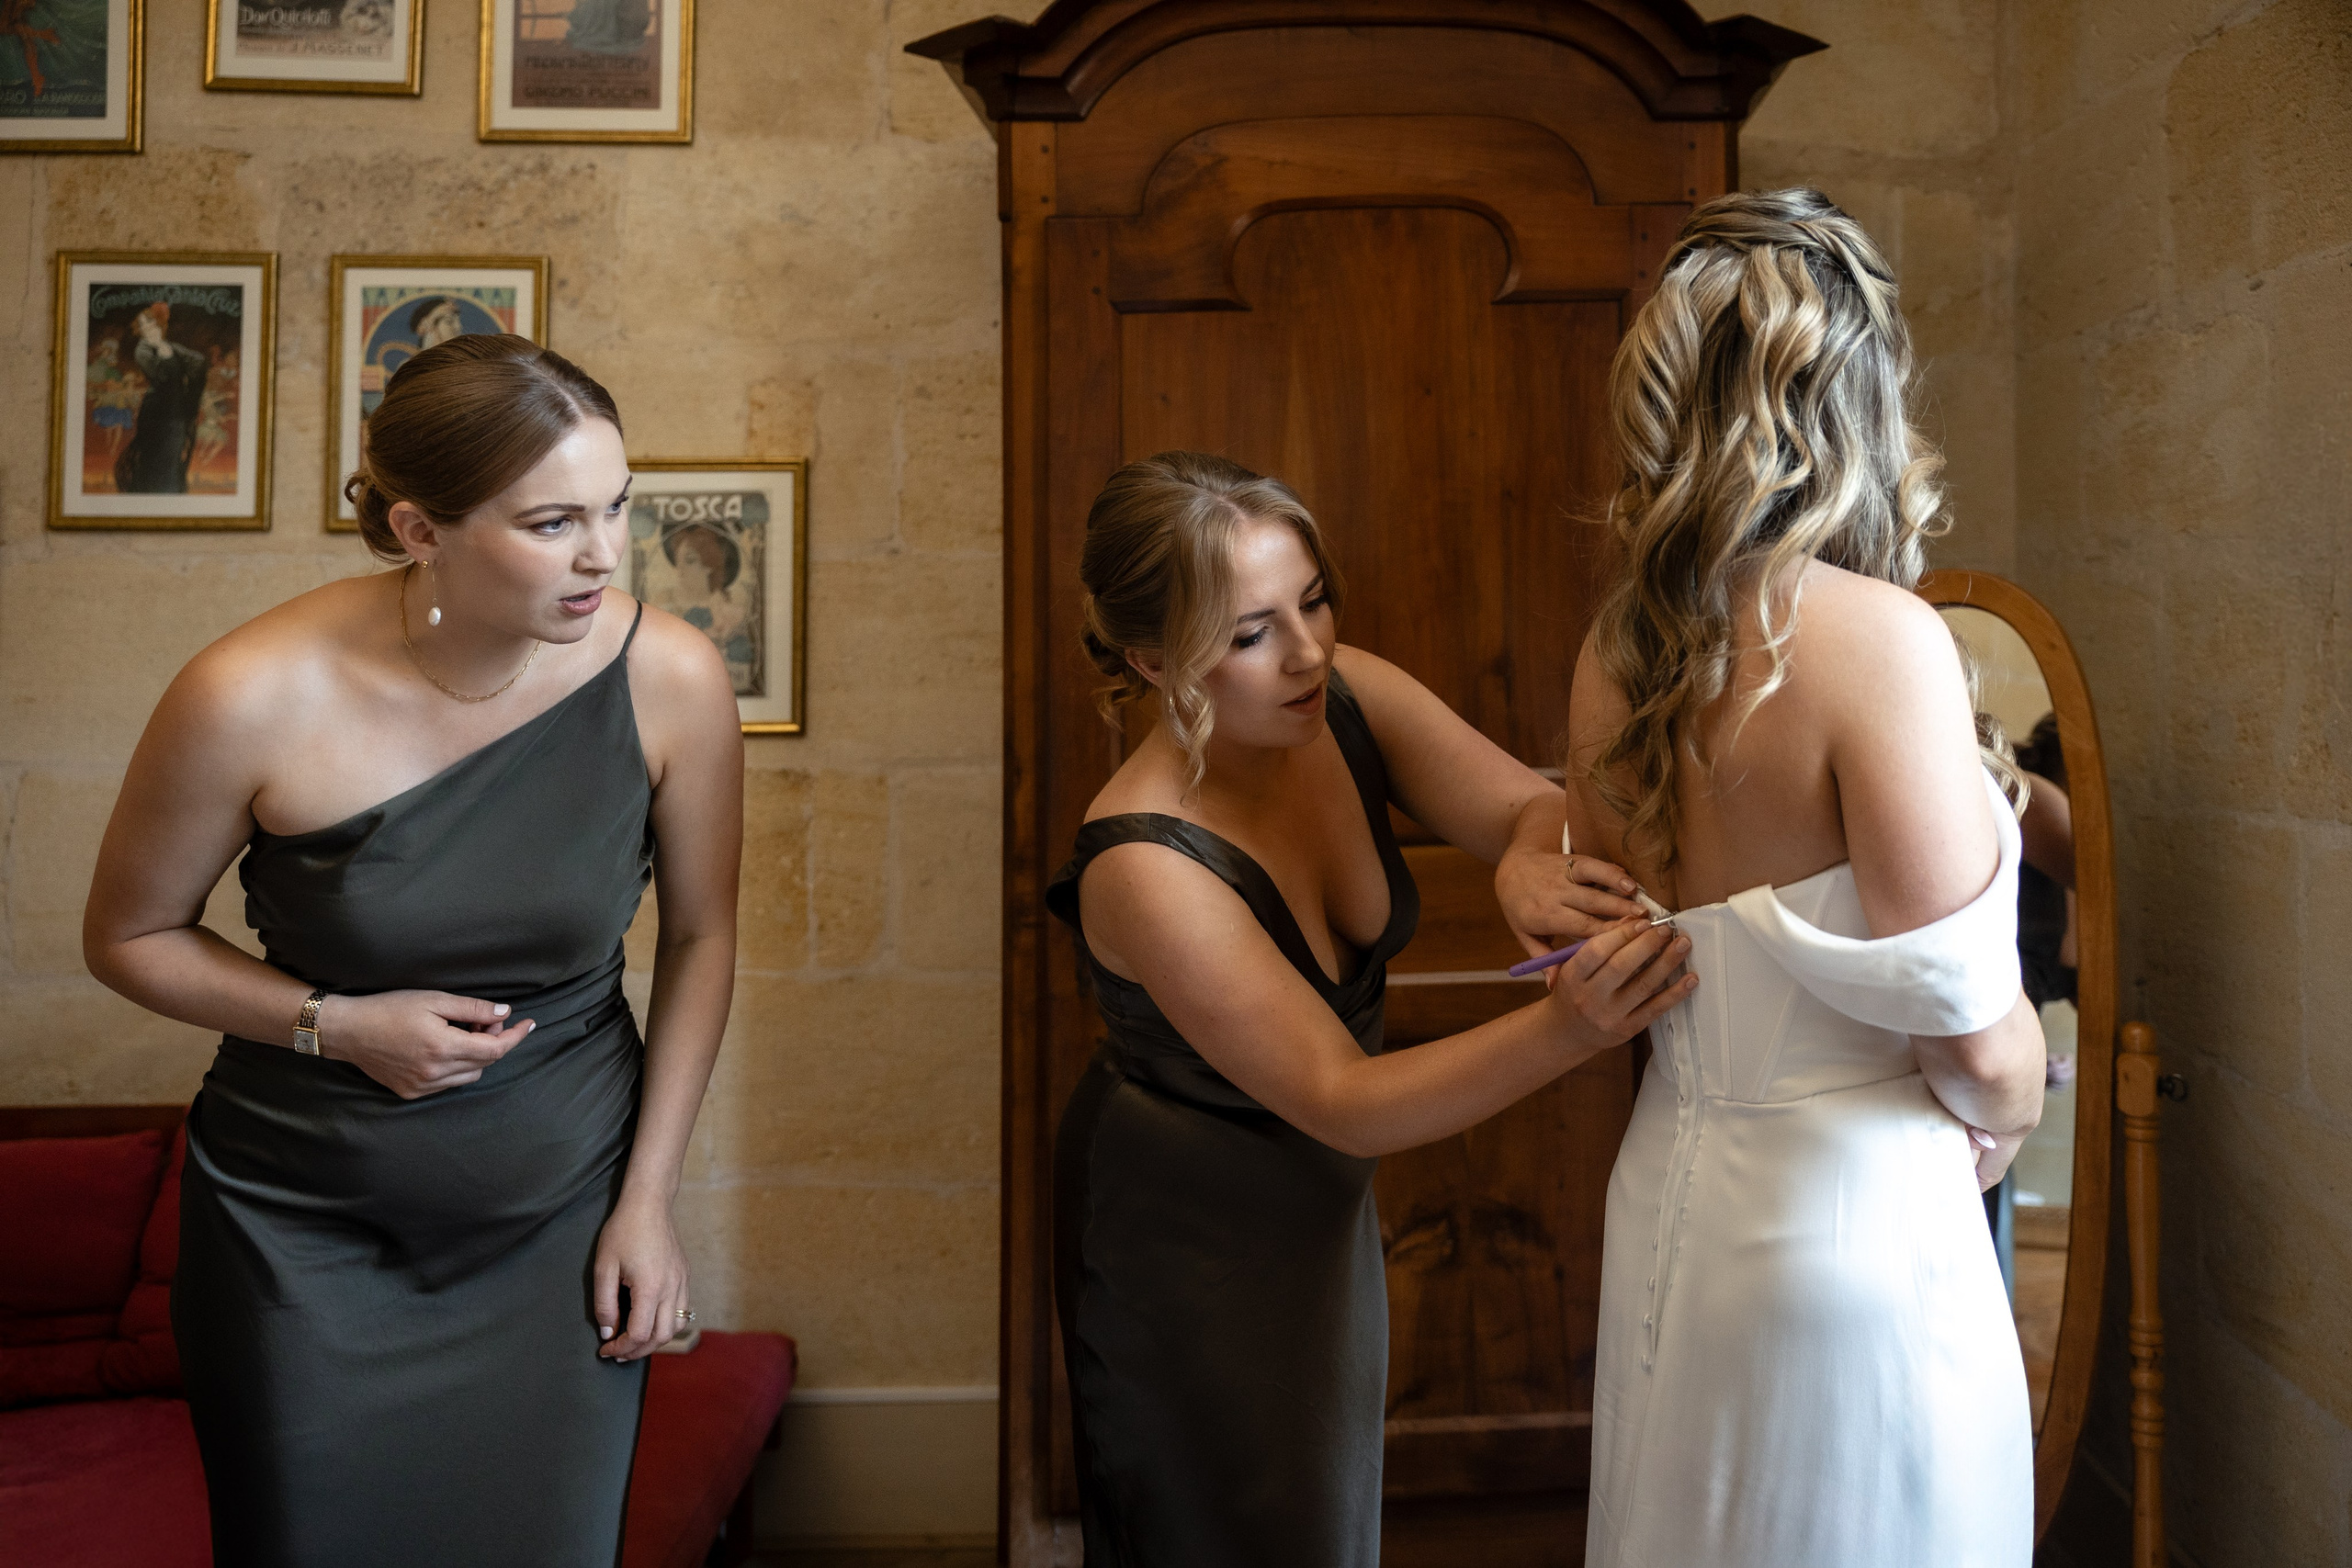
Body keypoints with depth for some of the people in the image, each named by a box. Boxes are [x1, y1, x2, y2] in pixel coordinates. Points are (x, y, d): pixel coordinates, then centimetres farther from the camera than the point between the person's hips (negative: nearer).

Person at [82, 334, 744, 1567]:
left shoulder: (670, 679, -15)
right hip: (303, 1231, 0)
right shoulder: (256, 698, -19)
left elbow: (700, 935, -1)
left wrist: (647, 1200, -1)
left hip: (558, 1221, 1)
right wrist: (337, 1025, -16)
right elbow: (128, 937, -1)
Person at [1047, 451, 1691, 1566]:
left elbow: (1541, 805, -20)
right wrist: (1567, 1029, -47)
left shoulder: (1351, 700, -17)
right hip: (1187, 1237, -6)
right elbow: (1339, 1100, -33)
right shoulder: (1145, 866, -34)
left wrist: (1531, 861, -45)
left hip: (1318, 1203, 6)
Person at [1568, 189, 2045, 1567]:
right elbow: (1978, 1036, -19)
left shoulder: (1619, 650, -1)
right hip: (1852, 1215, -6)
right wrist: (2002, 1123, 4)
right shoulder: (1875, 636, -21)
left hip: (1671, 1190, 6)